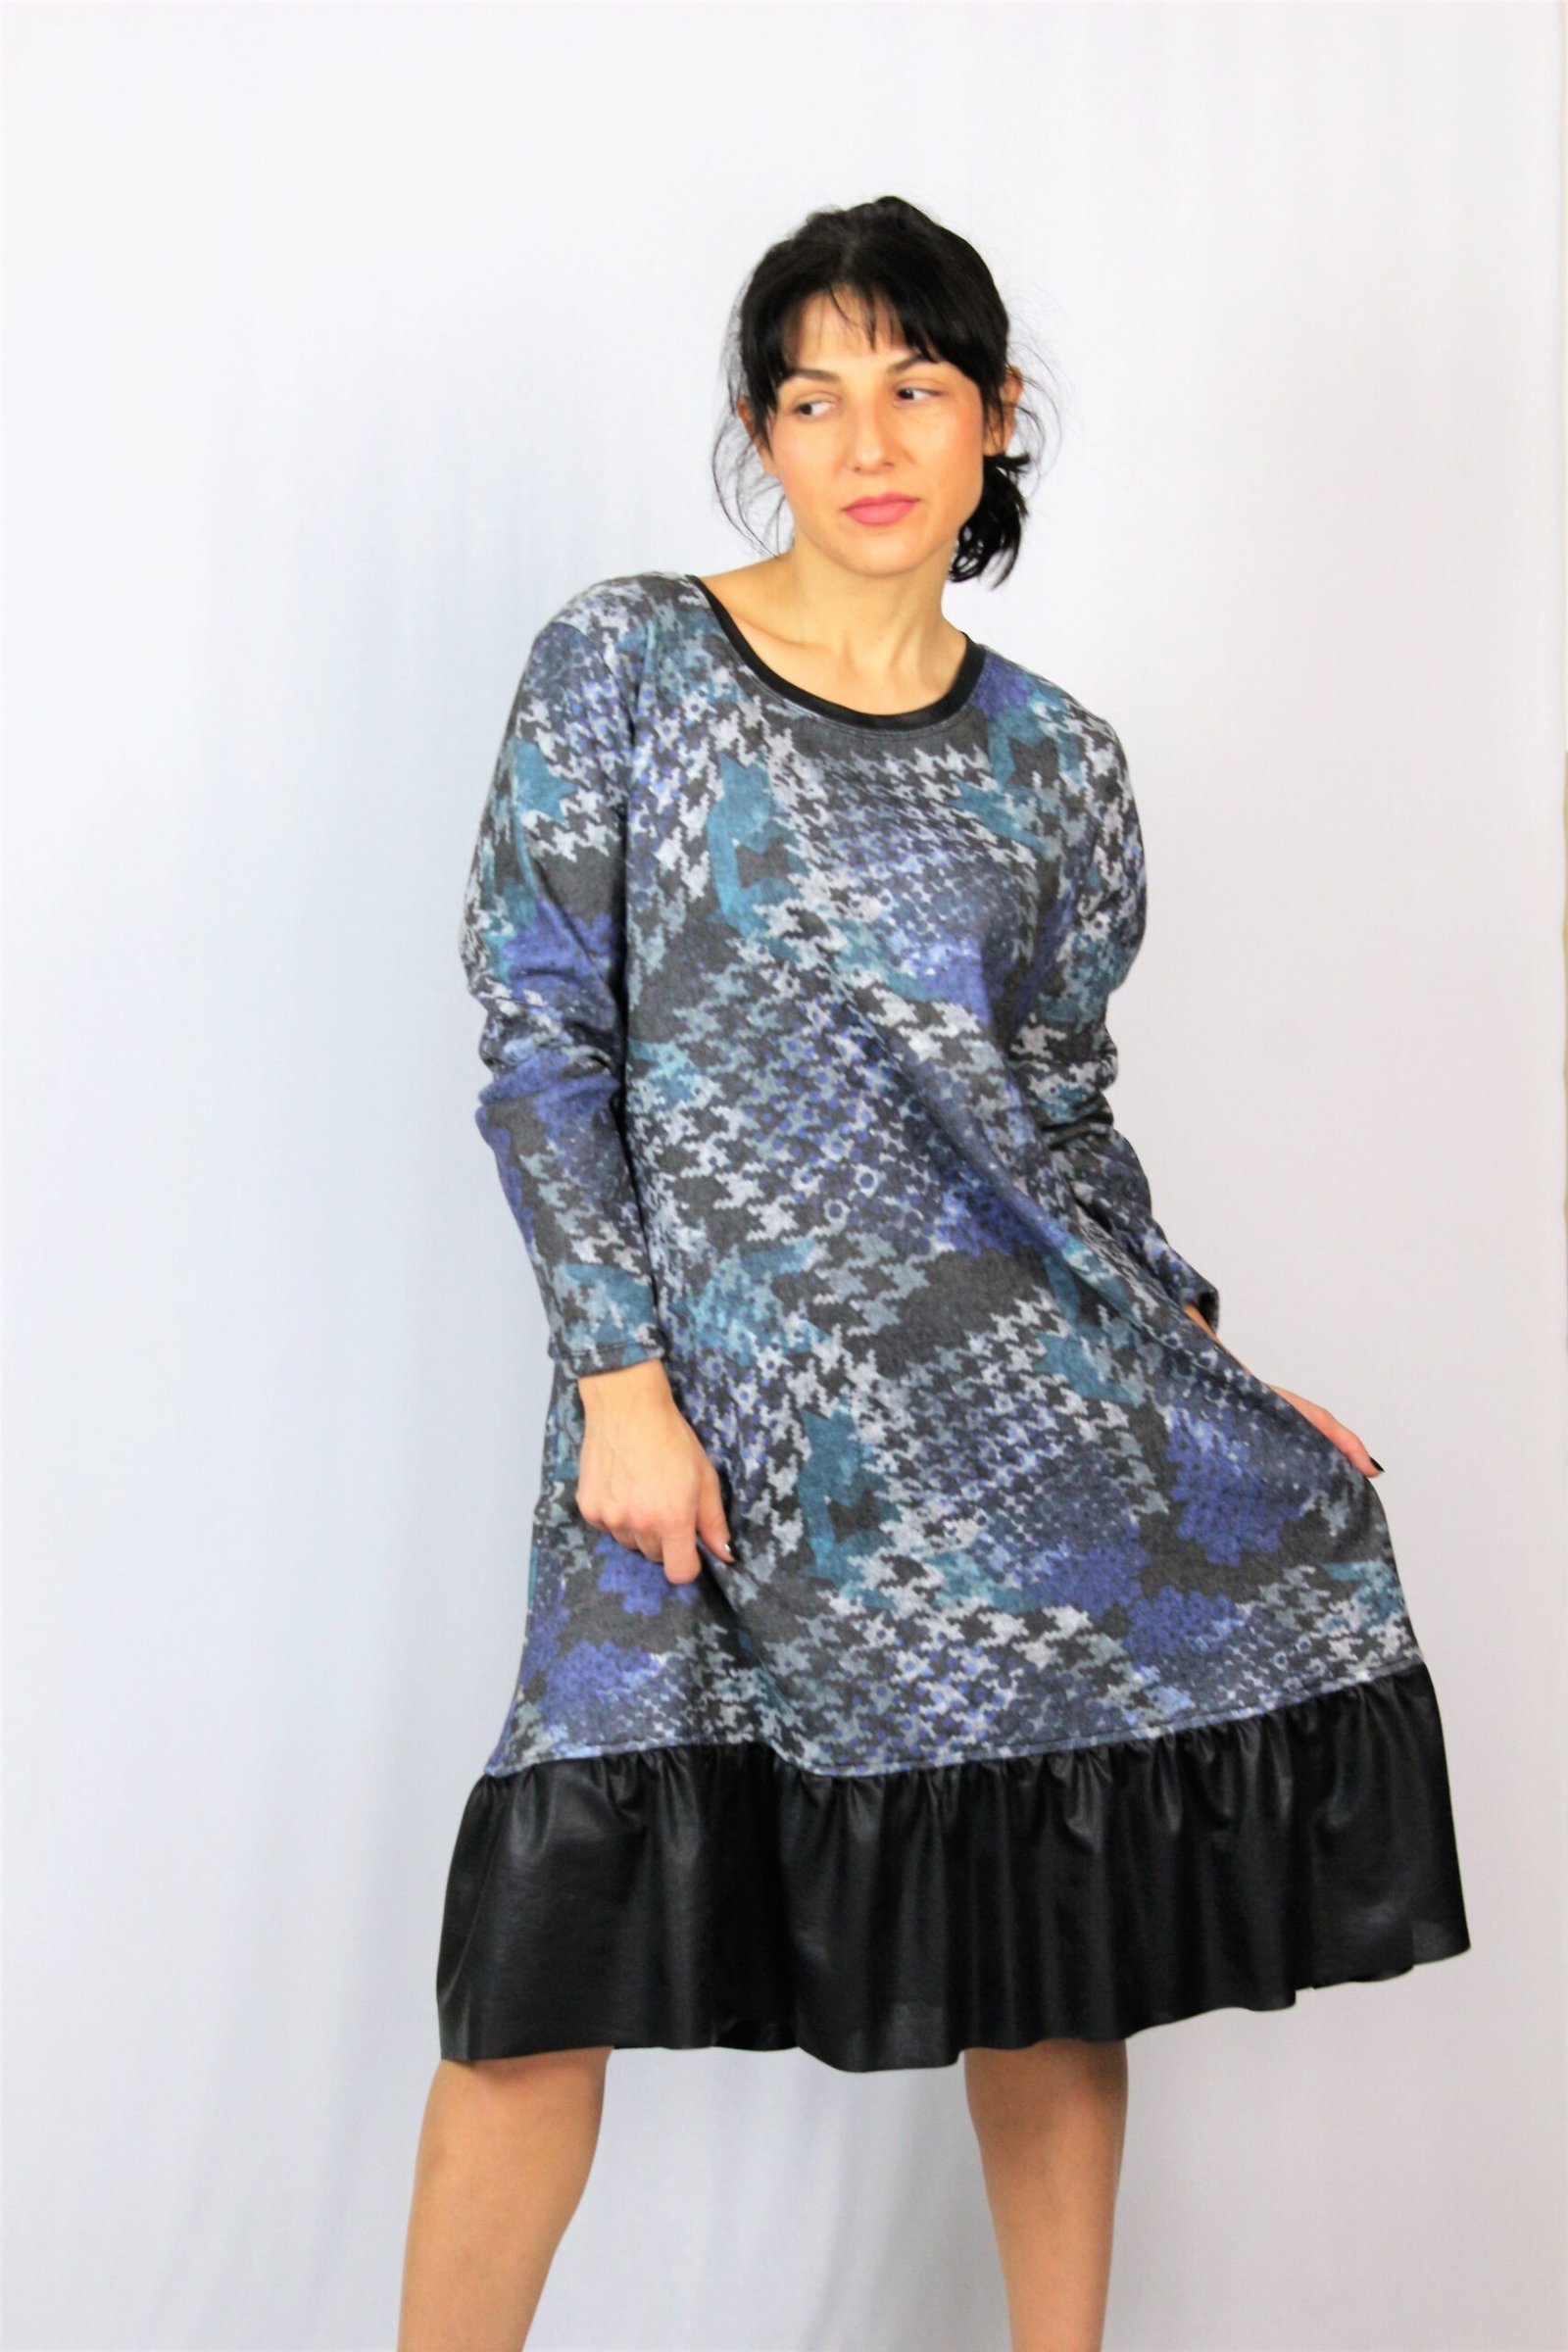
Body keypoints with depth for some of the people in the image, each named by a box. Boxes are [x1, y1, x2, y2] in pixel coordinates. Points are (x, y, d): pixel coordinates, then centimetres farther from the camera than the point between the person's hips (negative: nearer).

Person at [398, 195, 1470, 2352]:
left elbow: (1058, 1101, 14)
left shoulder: (1055, 762, 9)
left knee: (1050, 1922, 5)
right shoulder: (623, 661, 0)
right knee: (557, 1948, -6)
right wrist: (621, 1379, -10)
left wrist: (1202, 1366, 6)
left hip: (1026, 1375, 3)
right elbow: (539, 1038, -3)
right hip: (725, 1388, -3)